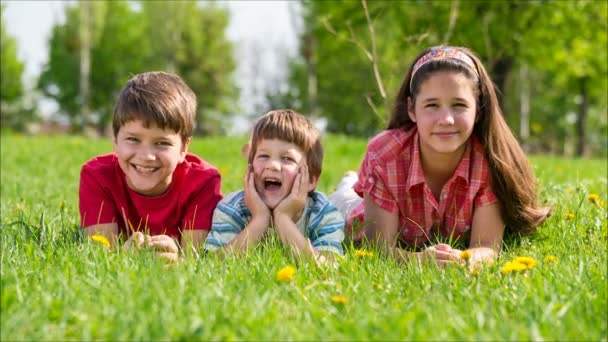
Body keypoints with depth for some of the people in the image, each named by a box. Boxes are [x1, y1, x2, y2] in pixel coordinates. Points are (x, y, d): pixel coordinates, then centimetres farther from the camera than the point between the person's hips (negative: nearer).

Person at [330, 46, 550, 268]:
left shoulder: (490, 158, -38)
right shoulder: (383, 154, -39)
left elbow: (487, 246, -37)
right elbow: (380, 246, -39)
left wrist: (467, 259, -63)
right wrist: (418, 259, -63)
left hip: (459, 249, 1)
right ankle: (348, 194, 48)